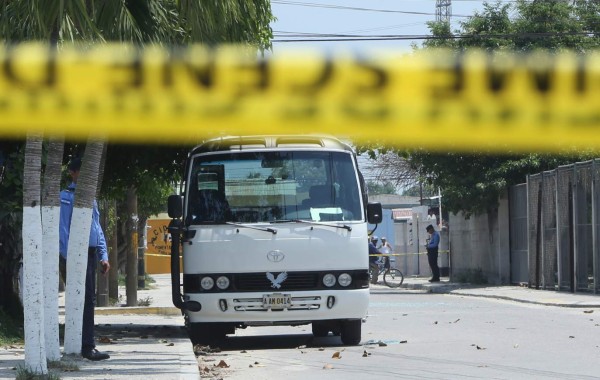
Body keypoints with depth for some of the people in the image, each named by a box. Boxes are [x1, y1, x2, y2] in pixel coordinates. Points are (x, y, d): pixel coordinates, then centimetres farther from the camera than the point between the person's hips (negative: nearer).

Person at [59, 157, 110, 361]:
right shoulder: (67, 197, -6)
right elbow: (63, 230, -11)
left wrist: (103, 256, 16)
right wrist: (69, 258, -17)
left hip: (91, 253, 8)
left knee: (89, 299, 9)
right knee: (82, 300, -11)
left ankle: (86, 345, 14)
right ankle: (87, 346, -13)